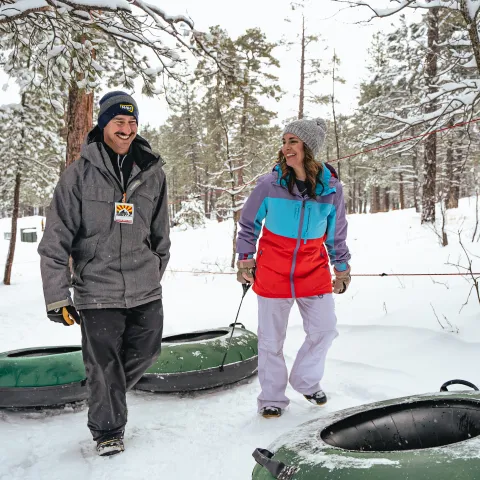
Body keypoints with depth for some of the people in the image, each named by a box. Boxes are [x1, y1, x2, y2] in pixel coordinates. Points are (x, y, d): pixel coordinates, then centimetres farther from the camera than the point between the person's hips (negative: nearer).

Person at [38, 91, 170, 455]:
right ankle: (108, 431, 28)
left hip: (145, 289, 4)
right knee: (104, 366, 4)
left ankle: (107, 393, 45)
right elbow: (56, 240, -5)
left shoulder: (152, 172, 4)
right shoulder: (80, 174, -6)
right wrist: (57, 296, -8)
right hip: (97, 291, -3)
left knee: (145, 350, 16)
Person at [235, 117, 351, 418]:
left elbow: (337, 233, 8)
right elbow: (248, 223, 3)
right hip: (272, 269, -2)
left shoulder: (331, 187, -5)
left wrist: (342, 268, 13)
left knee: (325, 329, 7)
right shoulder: (270, 184, -11)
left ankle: (306, 381, 33)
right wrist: (245, 260, 4)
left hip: (313, 269, 2)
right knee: (271, 337, 6)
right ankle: (272, 397, 24)